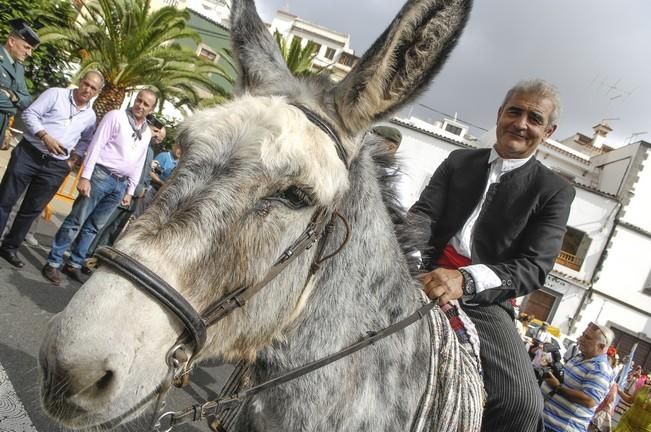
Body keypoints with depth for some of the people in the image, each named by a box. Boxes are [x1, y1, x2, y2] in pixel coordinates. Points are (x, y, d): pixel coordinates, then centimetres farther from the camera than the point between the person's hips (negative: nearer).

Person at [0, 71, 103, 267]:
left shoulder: (90, 116, 10)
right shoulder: (56, 93, -2)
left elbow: (86, 140, 22)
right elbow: (30, 113, -7)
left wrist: (73, 159, 9)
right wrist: (45, 137, -20)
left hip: (56, 166, 3)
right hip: (28, 153, -3)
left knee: (32, 209, 9)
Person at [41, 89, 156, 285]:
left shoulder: (147, 132, 13)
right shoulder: (116, 116, -4)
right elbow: (96, 146, -9)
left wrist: (130, 191, 15)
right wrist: (85, 176, -16)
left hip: (120, 184, 5)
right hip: (100, 176, -5)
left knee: (93, 227, 11)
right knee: (75, 221, -1)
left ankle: (74, 264, 19)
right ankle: (53, 262, 8)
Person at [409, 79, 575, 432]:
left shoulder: (554, 191, 5)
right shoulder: (459, 161, 13)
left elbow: (534, 267, -7)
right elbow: (424, 212, 2)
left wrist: (466, 280, -28)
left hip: (485, 299, -2)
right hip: (427, 277, 2)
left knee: (523, 402, -24)